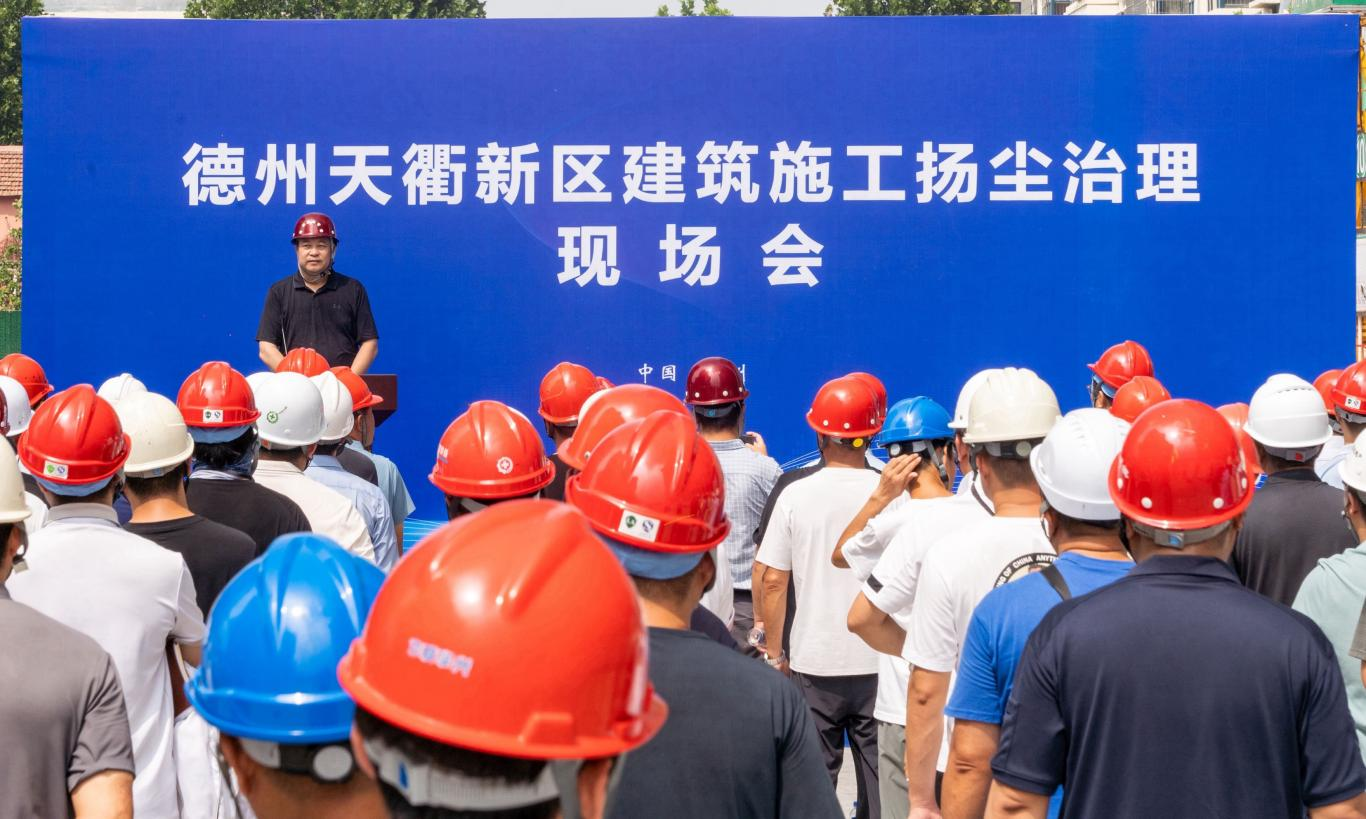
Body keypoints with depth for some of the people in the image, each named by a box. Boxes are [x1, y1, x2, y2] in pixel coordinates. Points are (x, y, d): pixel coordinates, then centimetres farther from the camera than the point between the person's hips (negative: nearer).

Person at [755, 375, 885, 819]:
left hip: (814, 661, 0)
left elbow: (773, 581, -2)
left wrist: (775, 652, 9)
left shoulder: (796, 495, -4)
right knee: (879, 774, 8)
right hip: (880, 663, 0)